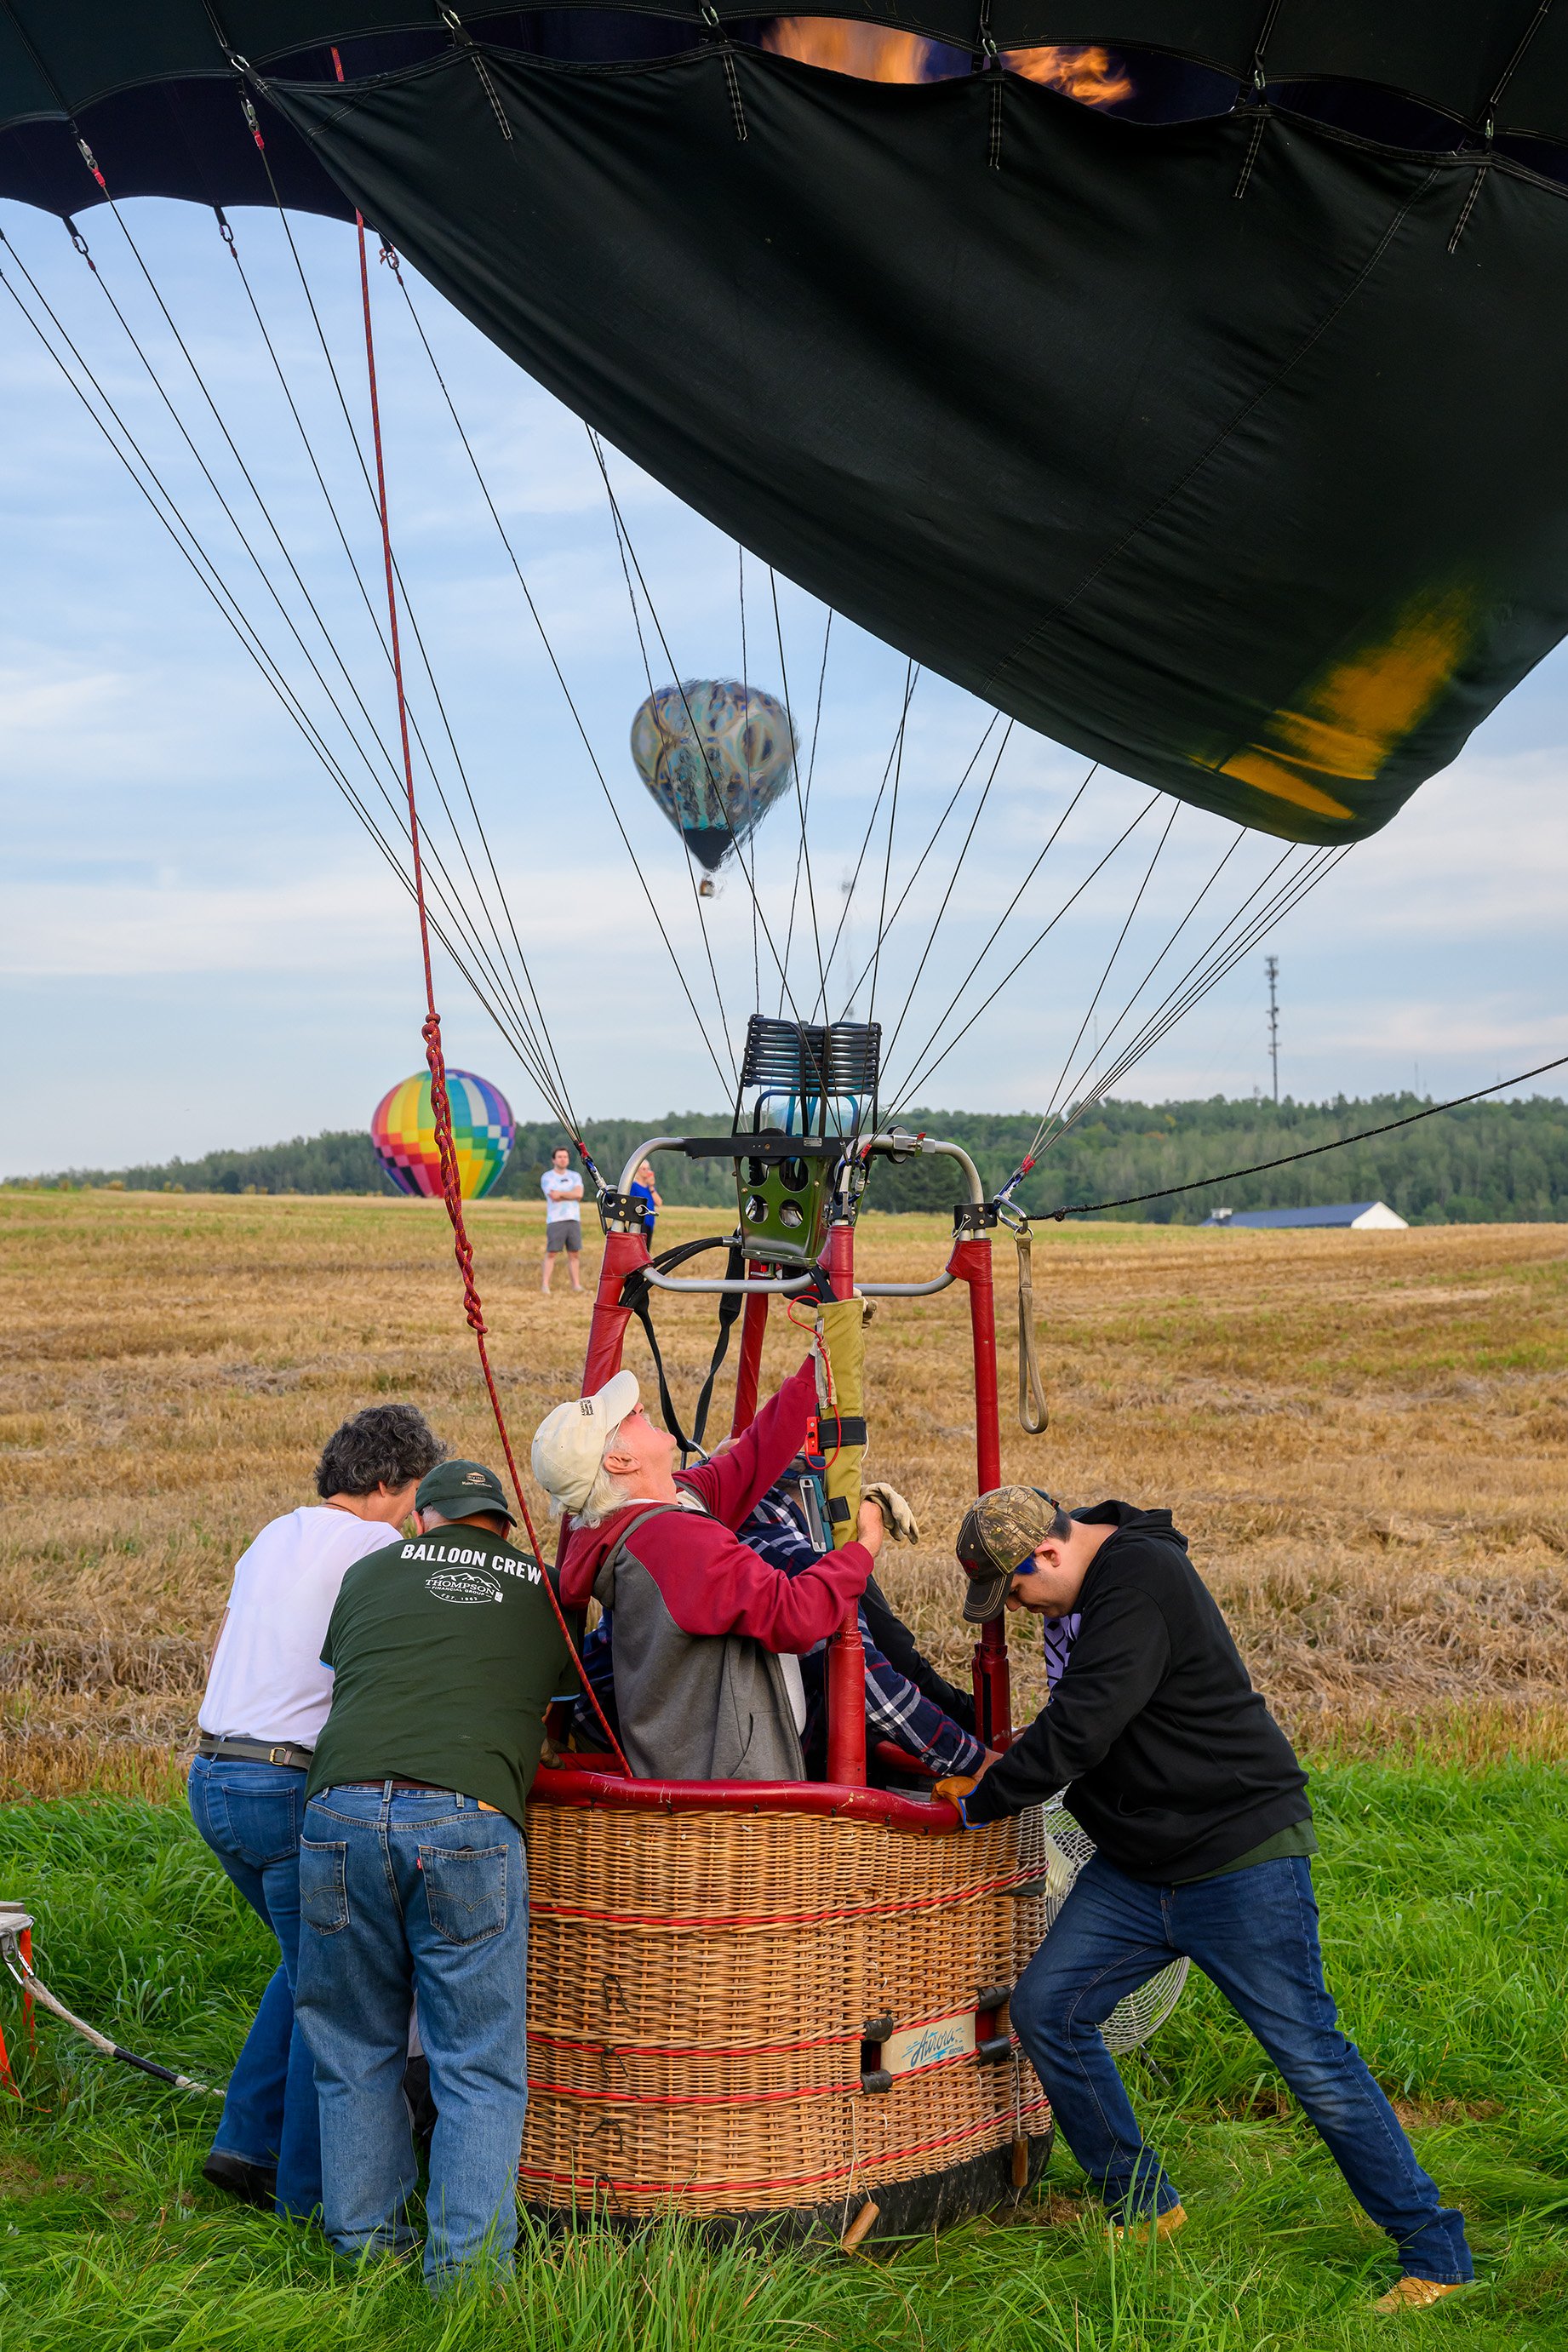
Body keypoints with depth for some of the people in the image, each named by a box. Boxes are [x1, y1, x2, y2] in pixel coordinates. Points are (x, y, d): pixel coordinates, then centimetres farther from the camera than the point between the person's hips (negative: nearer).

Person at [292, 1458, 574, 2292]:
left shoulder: (371, 1572, 20)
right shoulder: (548, 1594, 18)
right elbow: (564, 1693, 30)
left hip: (342, 1809, 2)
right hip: (468, 1823, -2)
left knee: (356, 2050, 17)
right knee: (479, 2068, 6)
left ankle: (364, 2243, 25)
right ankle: (466, 2270, 2)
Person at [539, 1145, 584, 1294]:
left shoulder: (575, 1176, 13)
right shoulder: (547, 1177, 2)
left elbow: (579, 1193, -5)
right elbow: (554, 1197, -12)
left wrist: (561, 1194, -10)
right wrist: (571, 1195, -5)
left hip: (574, 1220, 4)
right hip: (555, 1220, -4)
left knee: (574, 1254, 4)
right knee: (551, 1253, -8)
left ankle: (576, 1285, 6)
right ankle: (545, 1286, -10)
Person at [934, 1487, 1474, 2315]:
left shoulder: (1141, 1581, -22)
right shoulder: (1108, 1581, 9)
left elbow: (1080, 1730, -26)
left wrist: (982, 1800, -13)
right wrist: (1013, 1760, 11)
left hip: (1241, 1862, -9)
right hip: (1136, 1870, 9)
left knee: (1309, 2055, -6)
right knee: (1045, 2009, 2)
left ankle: (1434, 2255, 7)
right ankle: (1144, 2209, 17)